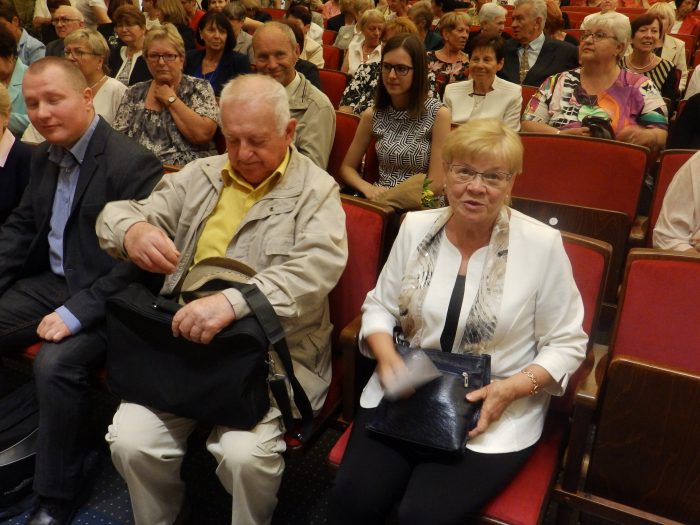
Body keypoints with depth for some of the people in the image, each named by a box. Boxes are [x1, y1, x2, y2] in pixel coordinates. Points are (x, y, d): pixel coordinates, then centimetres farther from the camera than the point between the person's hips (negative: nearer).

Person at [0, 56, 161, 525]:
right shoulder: (45, 155, 8)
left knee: (56, 363, -28)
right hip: (51, 282, 9)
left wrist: (77, 311, -25)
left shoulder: (132, 164, -18)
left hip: (105, 298, -8)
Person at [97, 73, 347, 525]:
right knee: (130, 441, -15)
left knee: (244, 454, -25)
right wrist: (133, 230, -17)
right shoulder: (200, 176, 12)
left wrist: (233, 302, -34)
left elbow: (316, 269, -18)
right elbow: (116, 213, 10)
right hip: (184, 342, 4)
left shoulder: (315, 191, -1)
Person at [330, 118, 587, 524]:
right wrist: (387, 357, -11)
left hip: (497, 409, -2)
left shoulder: (543, 244, -10)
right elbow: (380, 306, 9)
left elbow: (566, 344, -3)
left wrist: (513, 388, -18)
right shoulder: (416, 227, 0)